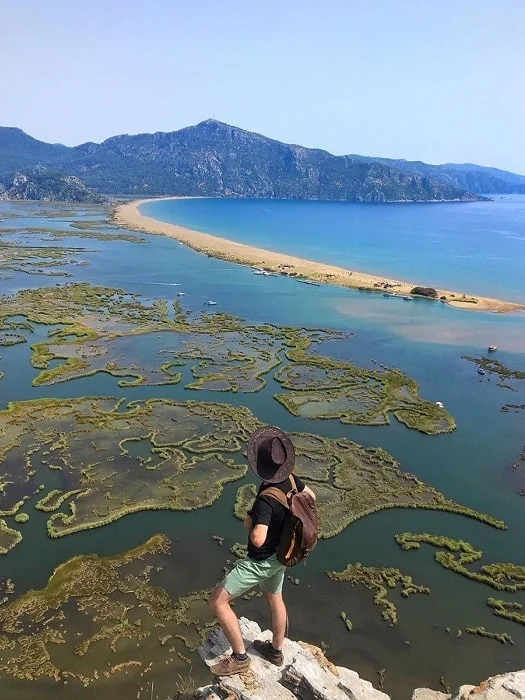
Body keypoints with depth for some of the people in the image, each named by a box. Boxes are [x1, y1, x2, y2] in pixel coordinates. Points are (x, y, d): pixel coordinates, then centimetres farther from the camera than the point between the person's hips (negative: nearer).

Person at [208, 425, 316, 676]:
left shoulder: (266, 499, -36)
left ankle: (239, 657, 14)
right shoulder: (290, 479, -13)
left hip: (261, 561, -8)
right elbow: (311, 496, 6)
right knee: (274, 598, 28)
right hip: (280, 554, 8)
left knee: (218, 601, 3)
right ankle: (276, 651, 48)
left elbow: (258, 539, -42)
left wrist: (249, 522, -21)